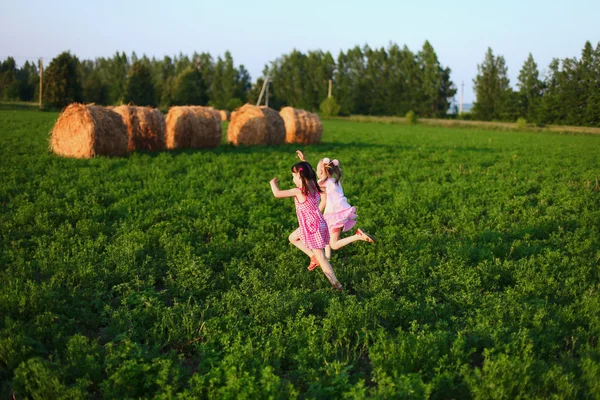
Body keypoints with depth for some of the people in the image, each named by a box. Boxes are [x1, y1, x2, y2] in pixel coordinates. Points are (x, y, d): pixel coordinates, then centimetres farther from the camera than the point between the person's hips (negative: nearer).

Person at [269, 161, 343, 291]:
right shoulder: (313, 187, 1)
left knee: (321, 258, -3)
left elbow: (277, 193, -15)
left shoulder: (298, 191, -20)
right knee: (292, 238, 25)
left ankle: (336, 284, -2)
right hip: (316, 224, 8)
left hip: (313, 227, -8)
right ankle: (313, 256, 19)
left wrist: (273, 182, 5)